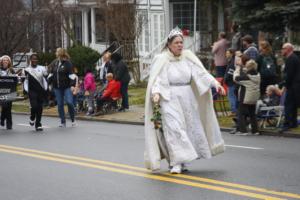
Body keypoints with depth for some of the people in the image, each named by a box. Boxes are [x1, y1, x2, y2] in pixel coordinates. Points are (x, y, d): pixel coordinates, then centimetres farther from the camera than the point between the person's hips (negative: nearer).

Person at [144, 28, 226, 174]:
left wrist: (215, 83, -12)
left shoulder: (188, 57, 5)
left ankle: (180, 161, 20)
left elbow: (201, 73, 0)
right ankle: (176, 163, -14)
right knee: (174, 129, -15)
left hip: (187, 100, 5)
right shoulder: (162, 60, -6)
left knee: (189, 128, 8)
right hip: (170, 99, -5)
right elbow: (157, 79, -13)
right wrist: (156, 93, -32)